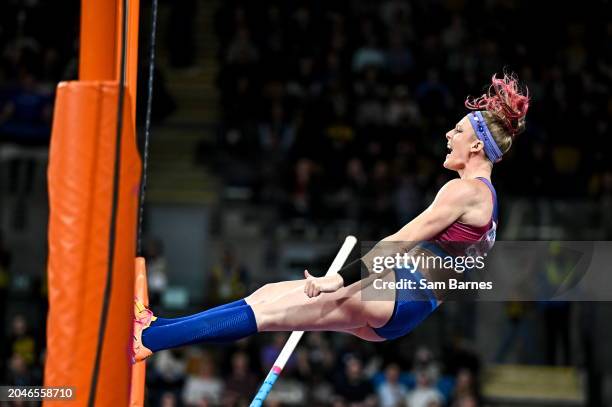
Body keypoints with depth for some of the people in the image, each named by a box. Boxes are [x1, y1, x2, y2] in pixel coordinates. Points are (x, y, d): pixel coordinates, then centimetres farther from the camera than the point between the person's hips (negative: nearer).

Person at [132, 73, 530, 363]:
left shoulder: (466, 190, -10)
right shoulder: (481, 194, 21)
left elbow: (401, 242, -17)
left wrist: (339, 279, -21)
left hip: (403, 298, -10)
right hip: (402, 298, 10)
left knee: (269, 310, -16)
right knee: (268, 293, 6)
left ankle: (150, 340, -21)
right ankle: (160, 327, 4)